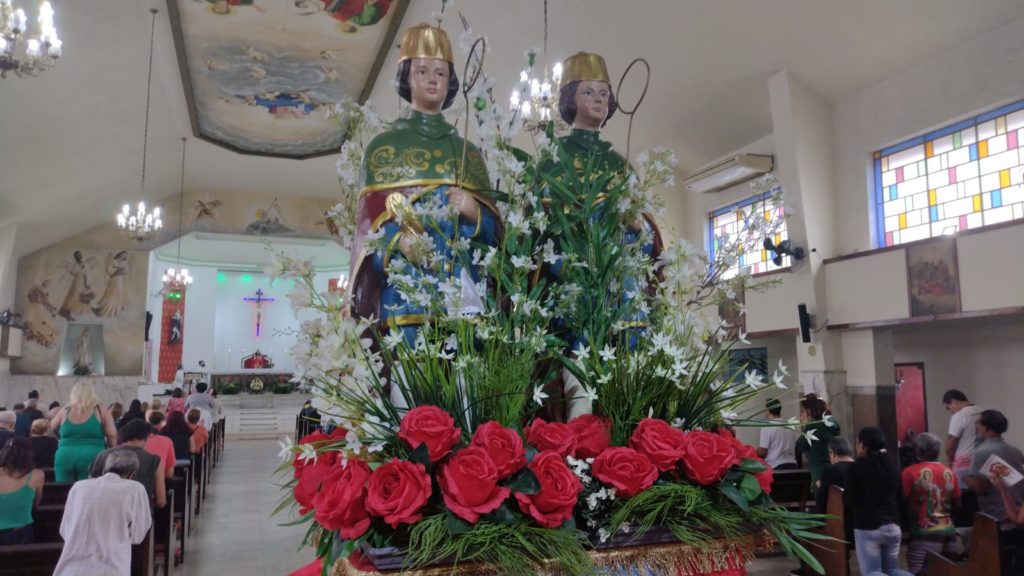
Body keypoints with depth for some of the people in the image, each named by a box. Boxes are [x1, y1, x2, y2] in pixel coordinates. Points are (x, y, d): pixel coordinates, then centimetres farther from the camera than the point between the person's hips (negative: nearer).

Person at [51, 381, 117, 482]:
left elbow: (50, 429, 24)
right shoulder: (101, 411, 2)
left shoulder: (65, 411, 9)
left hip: (65, 456, 2)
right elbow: (112, 435, -4)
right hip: (91, 457, -2)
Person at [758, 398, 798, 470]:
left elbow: (762, 452, -11)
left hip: (774, 467, -7)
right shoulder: (790, 426, 11)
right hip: (791, 466, 7)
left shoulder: (767, 427, -10)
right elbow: (795, 449, 17)